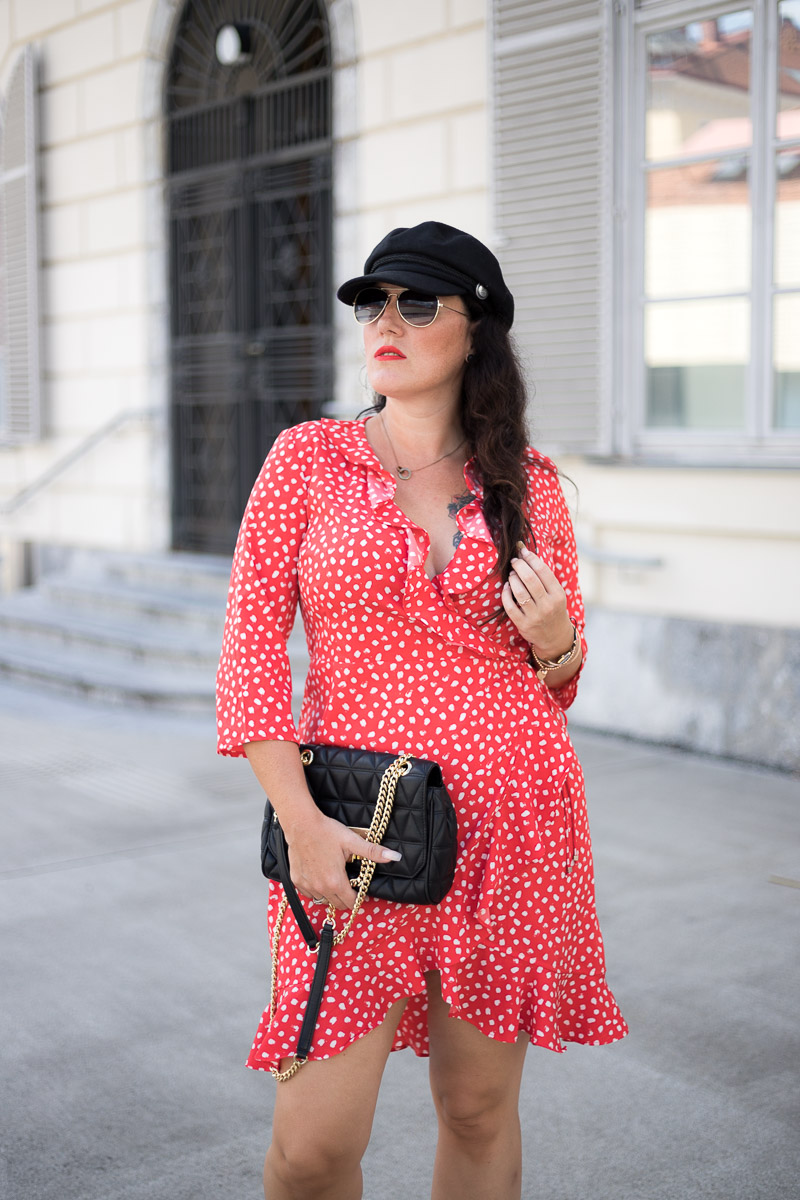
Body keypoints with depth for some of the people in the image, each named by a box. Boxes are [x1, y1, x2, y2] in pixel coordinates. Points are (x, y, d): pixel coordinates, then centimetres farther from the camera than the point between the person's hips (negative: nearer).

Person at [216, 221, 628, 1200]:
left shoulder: (530, 482, 6)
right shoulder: (308, 458, 2)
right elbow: (250, 651, -2)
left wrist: (553, 638, -9)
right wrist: (301, 823, -12)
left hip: (514, 823, 2)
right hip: (352, 834, -1)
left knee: (479, 1109, 11)